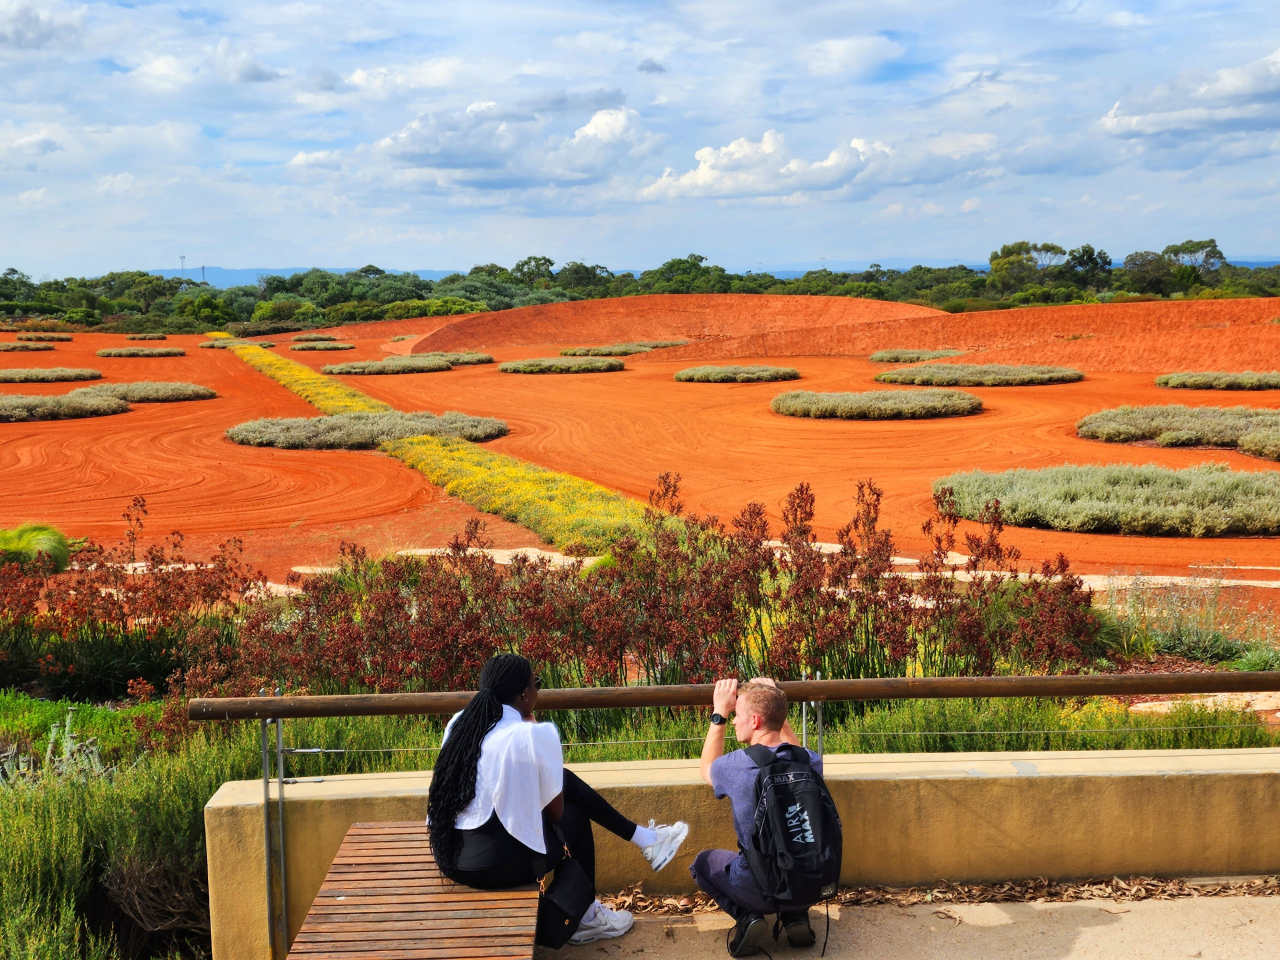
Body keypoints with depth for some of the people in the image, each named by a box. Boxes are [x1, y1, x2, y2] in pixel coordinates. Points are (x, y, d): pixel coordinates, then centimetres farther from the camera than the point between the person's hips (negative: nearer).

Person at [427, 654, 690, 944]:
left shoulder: (459, 722, 4)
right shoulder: (533, 735, -16)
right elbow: (555, 811, -2)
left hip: (449, 854, 7)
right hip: (497, 862, -7)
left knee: (567, 781, 18)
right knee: (575, 814, 22)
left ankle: (644, 838, 33)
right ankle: (586, 917, 37)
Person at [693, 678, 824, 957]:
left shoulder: (736, 766, -19)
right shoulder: (811, 762, -9)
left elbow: (707, 769, 9)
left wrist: (719, 714, 12)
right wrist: (775, 704, 17)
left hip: (758, 890, -3)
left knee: (702, 862, 27)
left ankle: (746, 916, 2)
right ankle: (796, 915, 13)